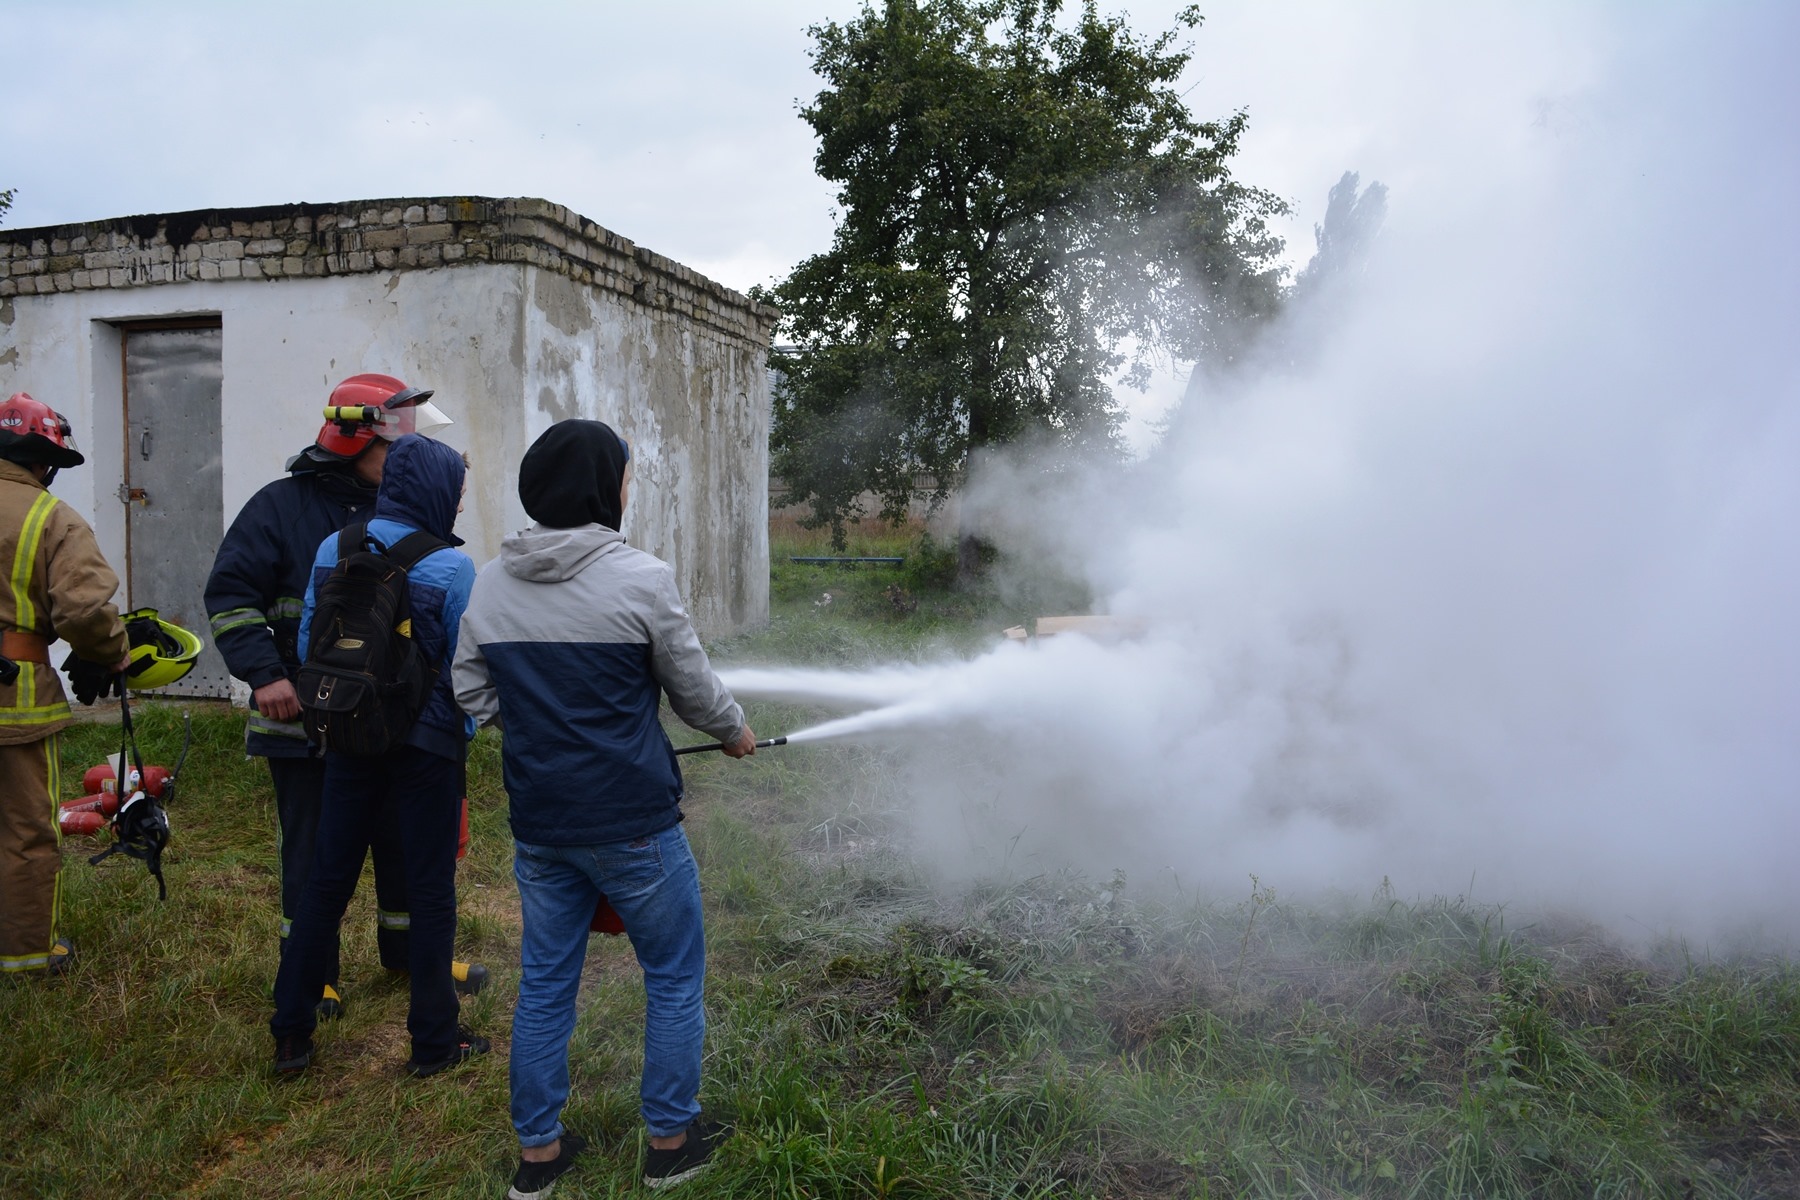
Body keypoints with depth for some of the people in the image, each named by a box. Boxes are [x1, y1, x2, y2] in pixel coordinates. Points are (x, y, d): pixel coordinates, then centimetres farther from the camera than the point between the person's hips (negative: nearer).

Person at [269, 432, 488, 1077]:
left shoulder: (332, 549, -1)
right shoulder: (452, 567, -14)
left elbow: (308, 643, 4)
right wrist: (464, 732, 7)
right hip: (428, 745, -4)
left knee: (326, 879, 15)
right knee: (430, 889, 7)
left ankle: (292, 1033, 23)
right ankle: (433, 1040, 17)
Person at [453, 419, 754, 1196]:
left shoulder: (491, 584, 0)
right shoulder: (640, 578, -15)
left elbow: (472, 693, 7)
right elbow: (694, 689, -5)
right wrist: (736, 732, 14)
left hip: (538, 824, 5)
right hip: (632, 823, -5)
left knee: (544, 985, 18)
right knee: (675, 980, 14)